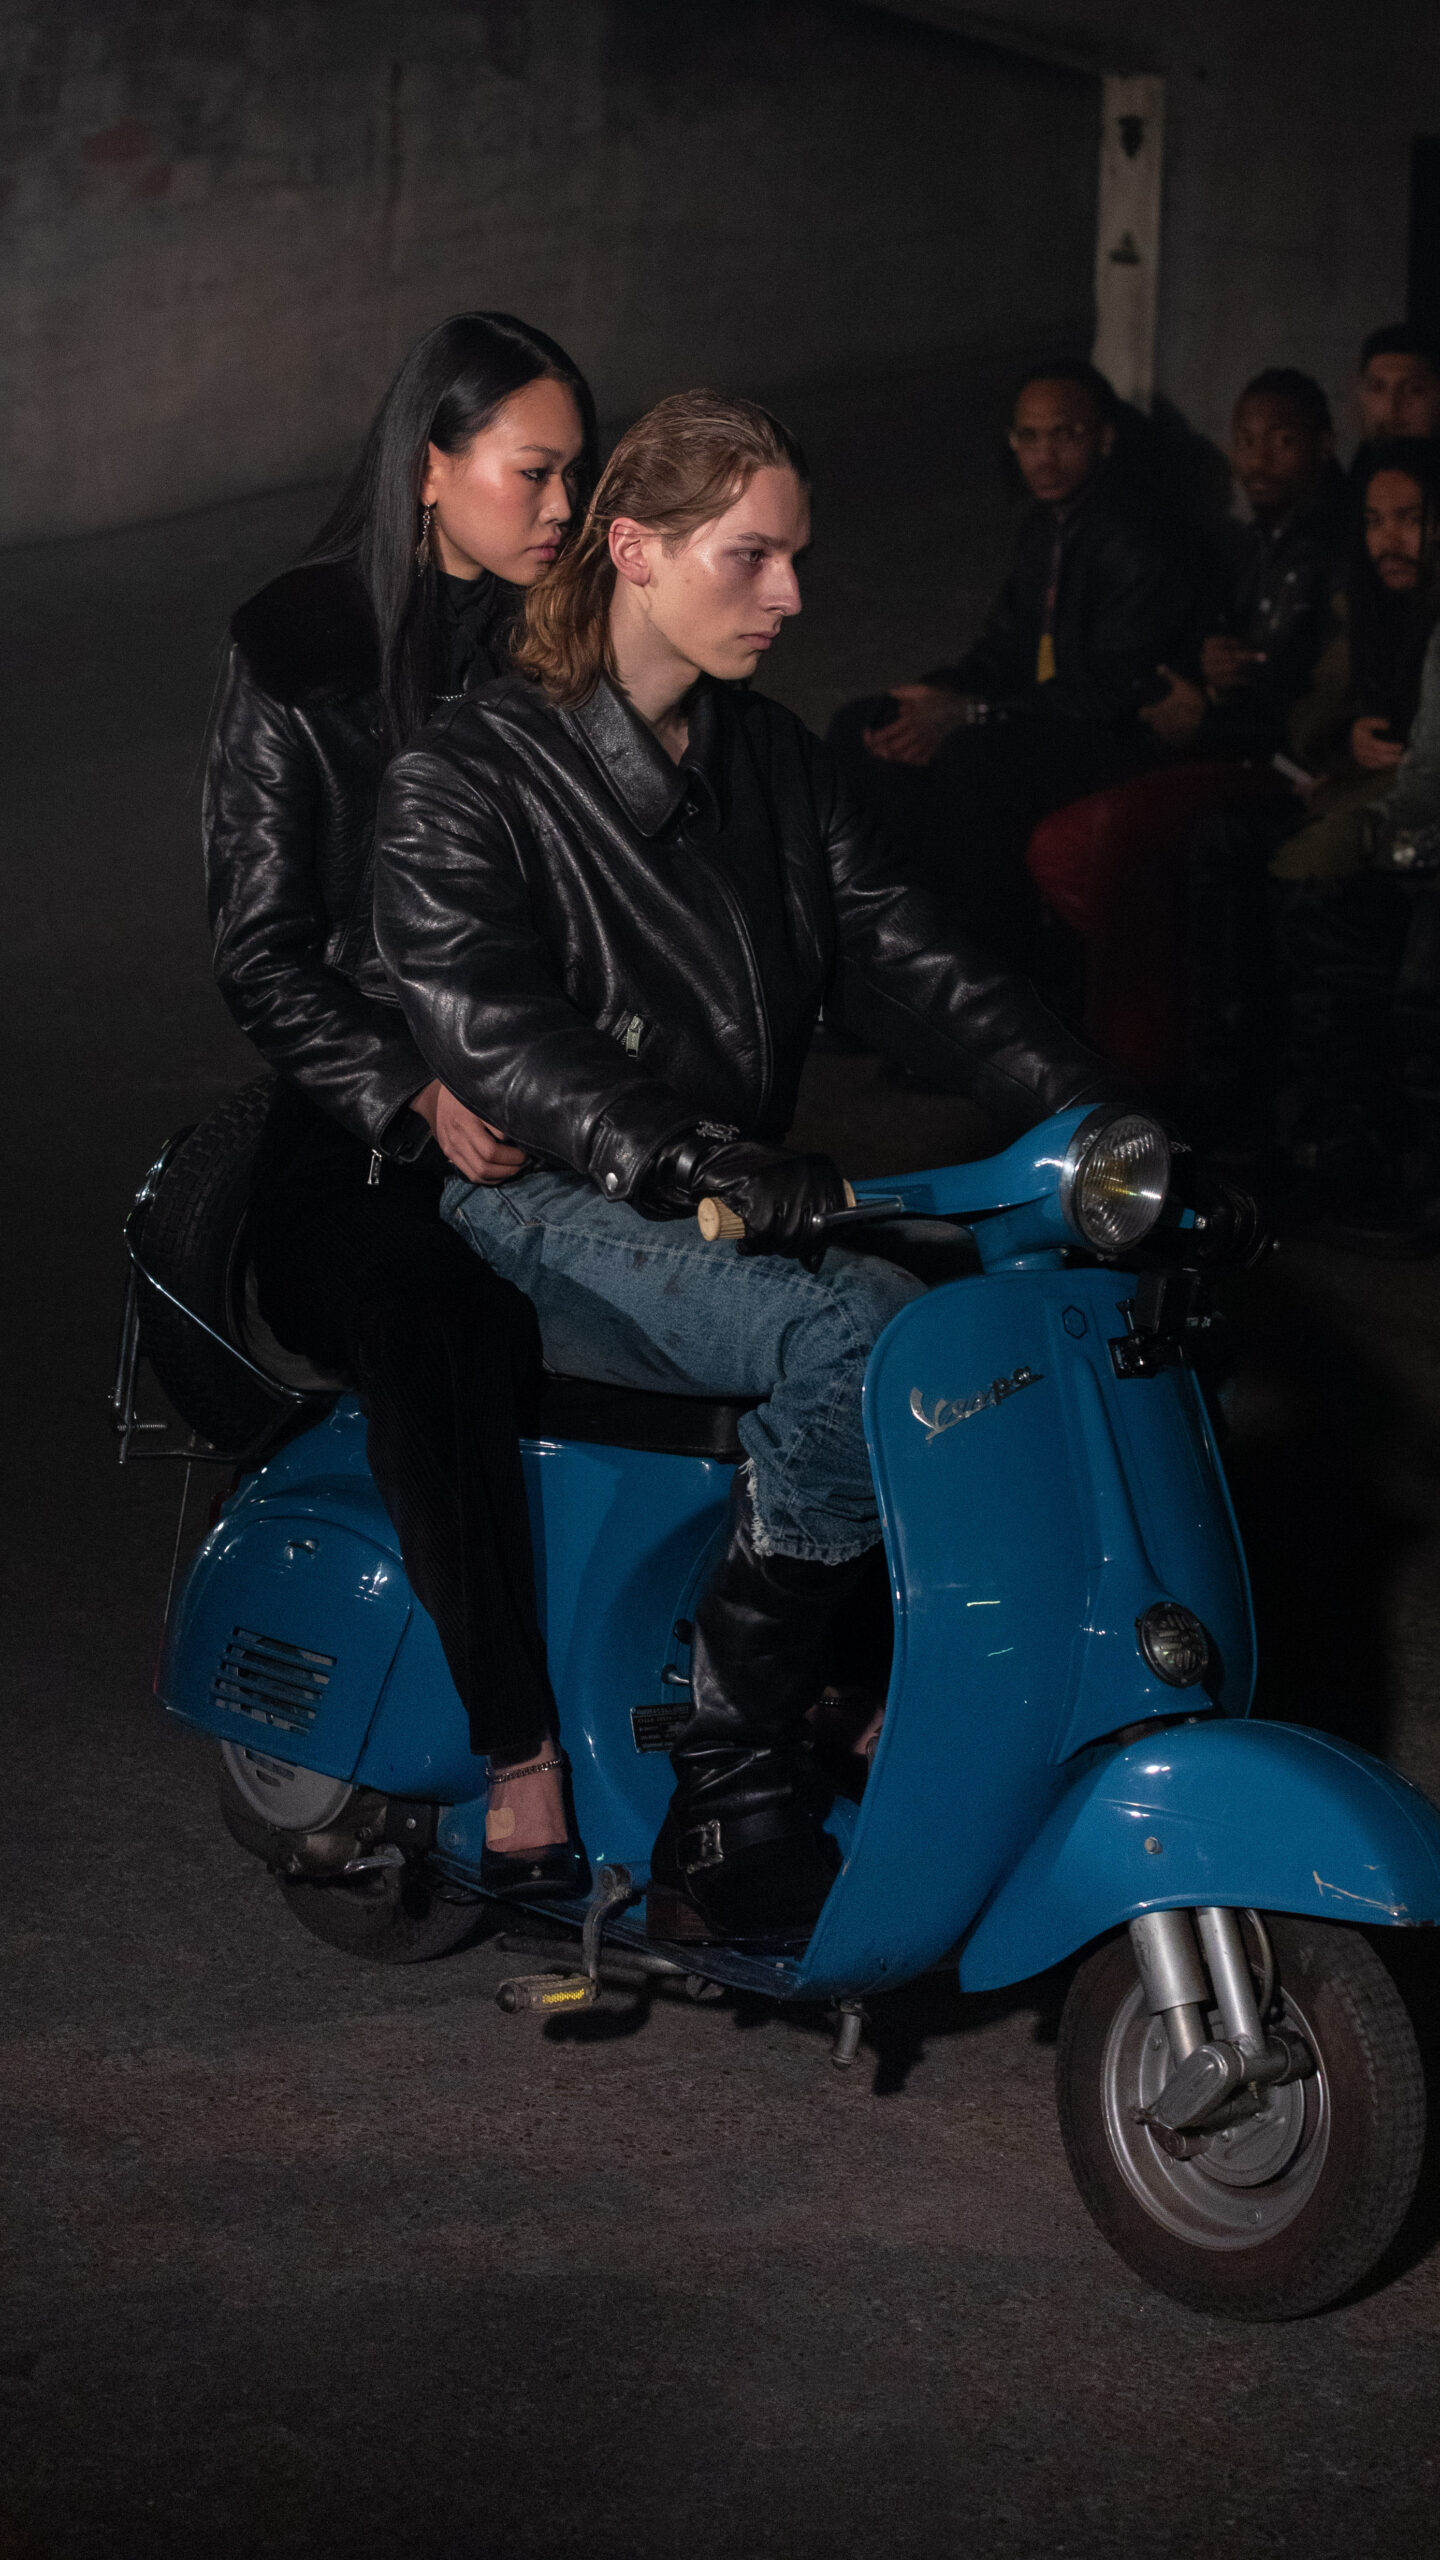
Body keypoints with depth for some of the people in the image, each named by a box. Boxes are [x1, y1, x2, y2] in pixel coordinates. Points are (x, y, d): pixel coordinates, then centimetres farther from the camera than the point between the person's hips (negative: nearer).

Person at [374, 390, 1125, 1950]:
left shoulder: (773, 763, 16)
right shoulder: (465, 781, -4)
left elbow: (899, 959, 9)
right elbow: (481, 1021, -18)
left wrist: (1083, 1106, -7)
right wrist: (689, 1161, -32)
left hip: (741, 1202, 6)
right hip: (549, 1215, -6)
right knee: (861, 1341, -32)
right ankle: (720, 1794, -24)